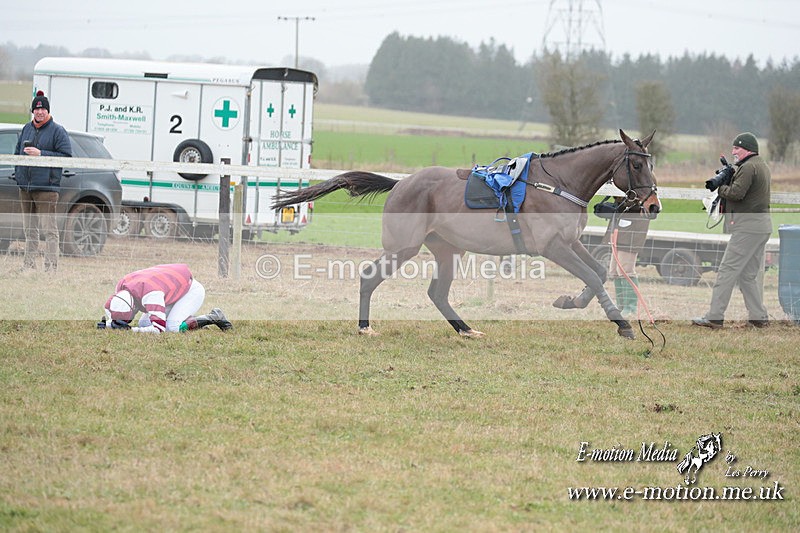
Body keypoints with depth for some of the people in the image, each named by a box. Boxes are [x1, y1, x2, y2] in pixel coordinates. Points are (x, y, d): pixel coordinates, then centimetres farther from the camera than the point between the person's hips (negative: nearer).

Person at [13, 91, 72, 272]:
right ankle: (28, 265, 19)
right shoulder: (26, 129, 16)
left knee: (49, 228, -9)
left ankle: (51, 266, -9)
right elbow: (17, 153, 25)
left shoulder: (57, 131, -2)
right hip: (25, 186, 6)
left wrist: (41, 154, -15)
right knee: (29, 228, 12)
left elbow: (66, 156, -9)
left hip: (47, 187, -6)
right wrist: (17, 172, 10)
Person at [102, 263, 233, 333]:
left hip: (192, 290, -9)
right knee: (144, 323, -2)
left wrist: (131, 329, -45)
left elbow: (159, 329, -44)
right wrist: (108, 324, -24)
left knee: (172, 327, -26)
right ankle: (188, 319, 12)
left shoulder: (150, 294, -43)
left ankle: (213, 318, -8)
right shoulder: (122, 285, -19)